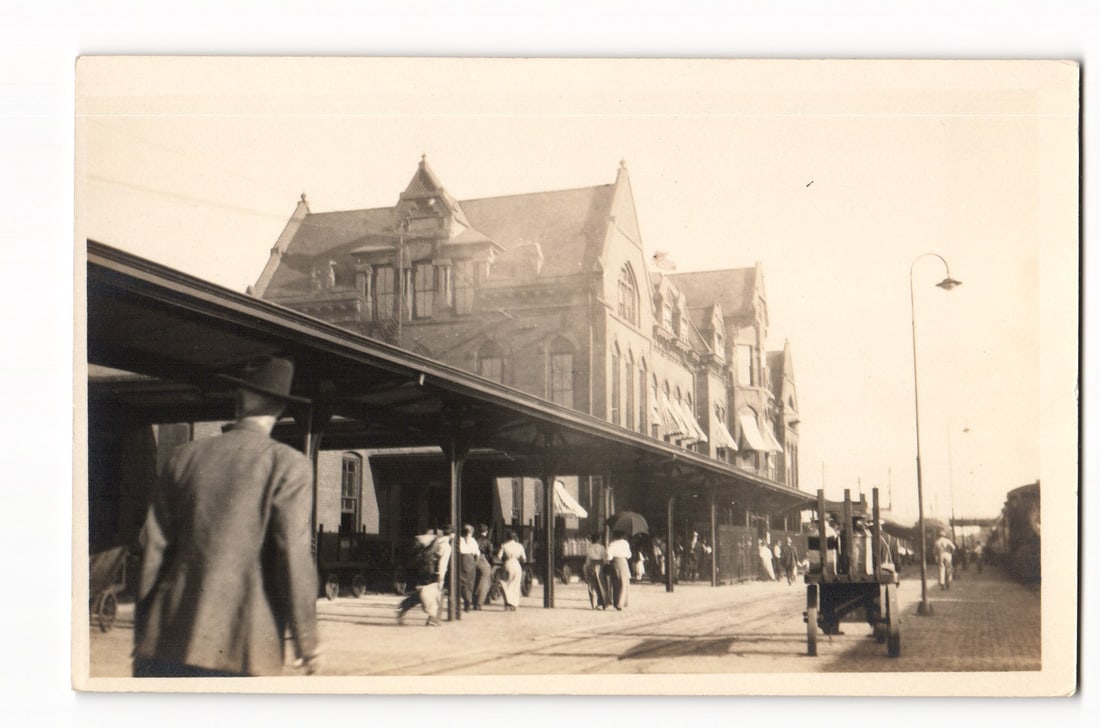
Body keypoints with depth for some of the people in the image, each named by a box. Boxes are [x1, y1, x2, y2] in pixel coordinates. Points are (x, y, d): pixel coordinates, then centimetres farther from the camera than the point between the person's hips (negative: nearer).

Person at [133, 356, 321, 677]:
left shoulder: (187, 455, 8)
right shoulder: (288, 465, -4)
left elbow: (153, 545, 9)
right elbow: (293, 555, -10)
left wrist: (143, 632, 18)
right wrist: (307, 640, -2)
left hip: (169, 638, 4)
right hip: (242, 646, -3)